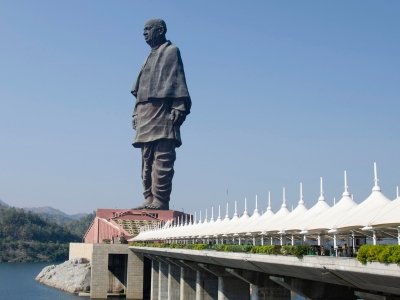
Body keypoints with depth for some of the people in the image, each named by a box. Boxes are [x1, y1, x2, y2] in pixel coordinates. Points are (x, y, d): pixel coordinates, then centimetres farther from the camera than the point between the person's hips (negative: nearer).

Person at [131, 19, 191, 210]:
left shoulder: (171, 51, 4)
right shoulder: (151, 57, 27)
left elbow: (177, 80, -7)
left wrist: (179, 107, -18)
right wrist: (136, 113, 16)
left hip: (162, 111, -9)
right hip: (145, 114, 9)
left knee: (162, 158, -12)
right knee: (147, 160, 6)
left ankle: (160, 200, -15)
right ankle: (150, 199, 8)